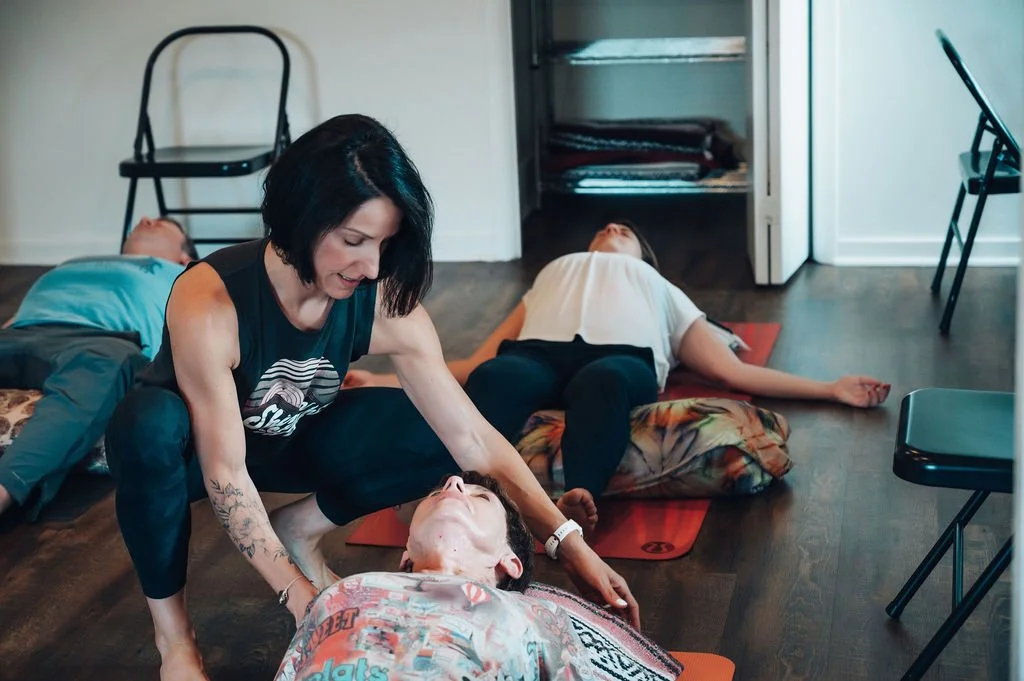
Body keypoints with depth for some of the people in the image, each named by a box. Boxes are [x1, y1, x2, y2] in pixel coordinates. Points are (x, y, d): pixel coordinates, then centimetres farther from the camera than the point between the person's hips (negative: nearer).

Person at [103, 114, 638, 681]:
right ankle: (171, 631, -18)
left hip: (289, 443, 4)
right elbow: (224, 473, -35)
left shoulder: (385, 305, -23)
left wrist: (567, 542, -29)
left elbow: (471, 437, -22)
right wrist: (299, 596, -40)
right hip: (196, 447, -3)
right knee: (149, 427, -39)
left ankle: (299, 528, 2)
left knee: (436, 434, -18)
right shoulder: (209, 302, -36)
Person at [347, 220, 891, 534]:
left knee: (600, 382, -41)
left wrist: (830, 389, 19)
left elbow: (733, 372, 28)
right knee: (494, 378, -38)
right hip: (537, 352, 1)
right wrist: (386, 381, 21)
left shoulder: (662, 291, 42)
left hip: (623, 355, -1)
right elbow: (474, 364, 32)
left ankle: (579, 501, -66)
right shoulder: (553, 274, 44)